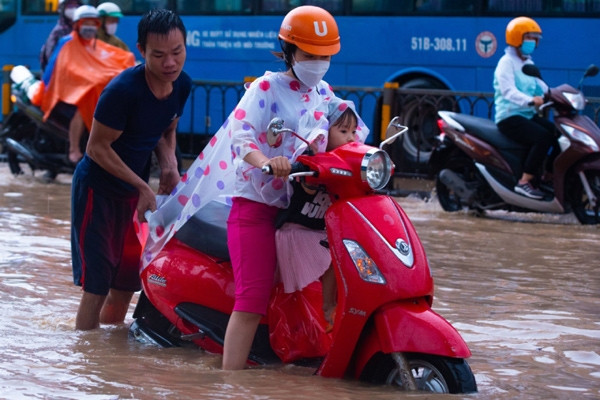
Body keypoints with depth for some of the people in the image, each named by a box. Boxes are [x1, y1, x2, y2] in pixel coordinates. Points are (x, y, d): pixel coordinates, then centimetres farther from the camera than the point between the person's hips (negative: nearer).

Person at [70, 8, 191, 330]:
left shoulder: (182, 85, -5)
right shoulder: (123, 90, -26)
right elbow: (97, 147, -19)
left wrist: (168, 164, -8)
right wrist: (143, 187, -20)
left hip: (132, 193, 7)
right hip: (97, 189, -7)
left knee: (126, 285, 12)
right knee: (96, 288, -9)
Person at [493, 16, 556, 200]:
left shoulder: (528, 63, 20)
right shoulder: (506, 62, -9)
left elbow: (541, 87, 15)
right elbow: (508, 90, -24)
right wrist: (530, 100, -41)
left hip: (529, 115, 9)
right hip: (510, 117, -9)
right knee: (543, 137, -29)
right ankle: (524, 182, -25)